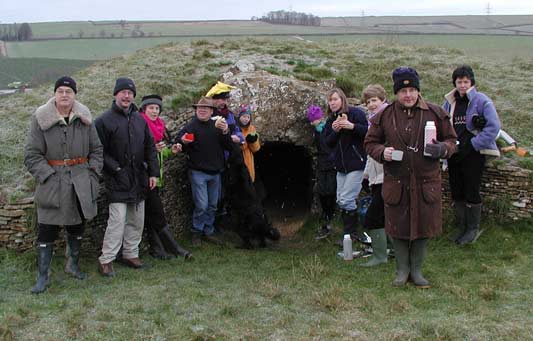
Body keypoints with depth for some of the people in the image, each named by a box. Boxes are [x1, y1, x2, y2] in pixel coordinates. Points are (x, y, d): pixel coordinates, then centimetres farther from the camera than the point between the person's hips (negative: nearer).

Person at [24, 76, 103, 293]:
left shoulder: (85, 119, 4)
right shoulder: (41, 120, -5)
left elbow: (97, 150, 10)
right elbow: (32, 155, -5)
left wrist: (92, 174, 0)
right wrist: (47, 176, -14)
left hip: (81, 184, 3)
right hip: (53, 184, -3)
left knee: (77, 226, 17)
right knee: (46, 231, -1)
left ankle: (73, 264, 37)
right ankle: (43, 277, 8)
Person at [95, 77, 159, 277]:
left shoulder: (140, 119, 11)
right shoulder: (105, 120, -7)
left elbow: (150, 147, 14)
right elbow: (100, 152, -9)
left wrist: (153, 172, 7)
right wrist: (115, 169, -15)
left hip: (139, 179, 6)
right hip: (117, 180, -6)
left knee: (137, 220, 12)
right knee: (117, 220, -11)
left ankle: (130, 254, 25)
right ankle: (105, 260, -1)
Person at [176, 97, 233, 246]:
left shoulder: (217, 125, 7)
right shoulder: (191, 126, -6)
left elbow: (229, 147, 4)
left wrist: (225, 132, -13)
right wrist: (183, 142, -29)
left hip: (215, 172, 5)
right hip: (198, 172, -5)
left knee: (212, 205, 12)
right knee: (201, 205, -8)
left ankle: (208, 232, 25)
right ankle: (196, 233, 9)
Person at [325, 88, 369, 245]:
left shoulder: (356, 113, -7)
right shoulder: (332, 119, 14)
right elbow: (328, 143, 10)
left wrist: (352, 126, -28)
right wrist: (334, 131, -8)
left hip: (356, 163, -8)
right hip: (341, 165, 8)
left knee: (346, 200, -10)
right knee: (340, 200, 8)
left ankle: (350, 234, 4)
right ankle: (354, 232, 20)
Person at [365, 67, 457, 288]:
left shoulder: (435, 113, 0)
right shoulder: (384, 116, 1)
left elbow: (451, 140, 8)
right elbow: (370, 143, 9)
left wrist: (442, 149, -14)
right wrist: (382, 152, -13)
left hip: (426, 181, 0)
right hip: (396, 182, 0)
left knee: (423, 226, 7)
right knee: (397, 227, 7)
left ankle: (416, 270, 26)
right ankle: (402, 269, 26)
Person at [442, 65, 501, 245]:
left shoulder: (481, 101, -8)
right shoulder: (449, 102, 8)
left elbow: (494, 126, -13)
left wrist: (472, 144, -14)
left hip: (474, 154, -5)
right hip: (454, 154, 5)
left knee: (471, 192, -2)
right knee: (457, 193, 11)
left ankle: (473, 229, 14)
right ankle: (462, 228, 24)